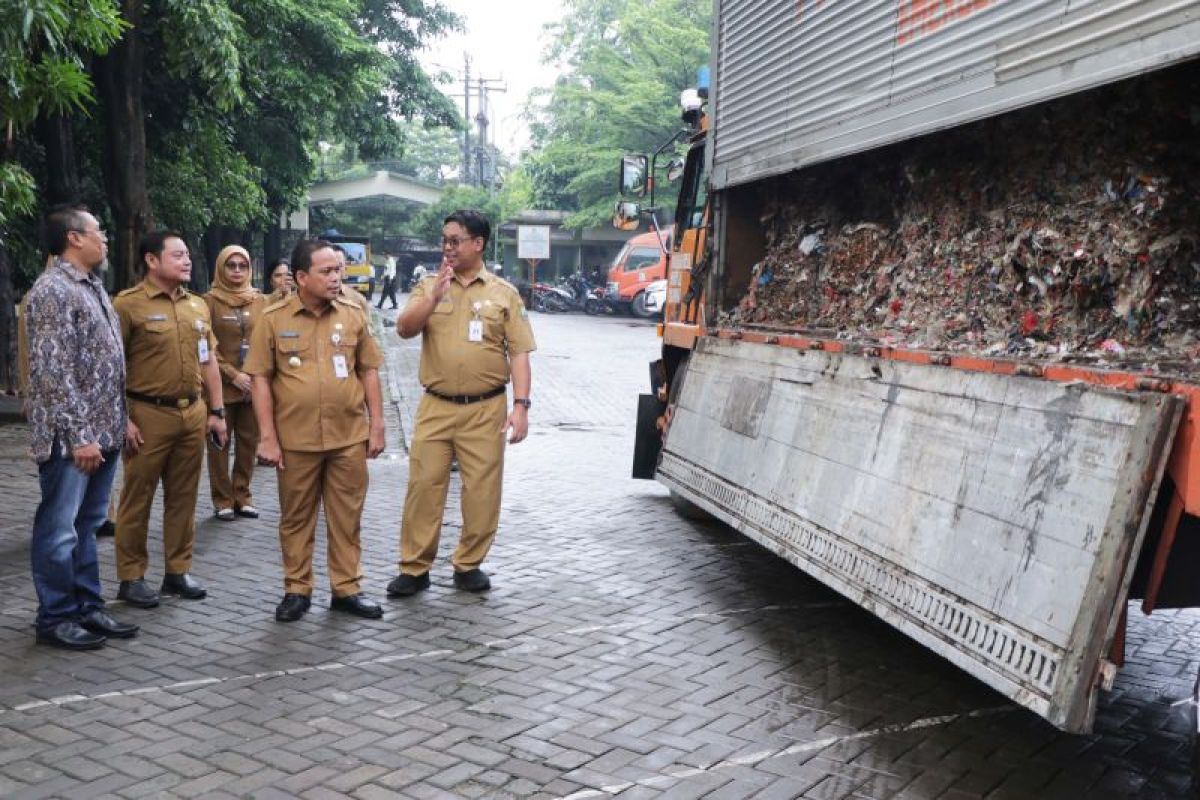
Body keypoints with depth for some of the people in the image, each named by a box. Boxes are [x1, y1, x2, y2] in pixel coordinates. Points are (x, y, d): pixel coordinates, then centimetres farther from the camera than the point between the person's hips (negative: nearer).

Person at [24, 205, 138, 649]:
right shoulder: (52, 290, -14)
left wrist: (115, 424, 16)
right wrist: (78, 436, -21)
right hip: (70, 438, -9)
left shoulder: (92, 286, 14)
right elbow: (53, 371, -19)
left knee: (86, 526, 16)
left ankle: (86, 607, 25)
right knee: (59, 528, 1)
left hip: (103, 432, 9)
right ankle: (55, 619, 11)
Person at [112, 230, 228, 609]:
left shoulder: (197, 305, 12)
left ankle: (178, 570, 23)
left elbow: (208, 362, 17)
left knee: (183, 496, 12)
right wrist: (122, 419, -14)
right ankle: (131, 576, 12)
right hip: (148, 414, -6)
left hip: (192, 413, 6)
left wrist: (217, 411, 12)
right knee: (137, 498, 2)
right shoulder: (128, 304, -7)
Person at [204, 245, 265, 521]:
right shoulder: (210, 301, -2)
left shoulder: (258, 299, 9)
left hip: (254, 384, 3)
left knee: (249, 442, 7)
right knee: (219, 444, 3)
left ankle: (242, 496, 18)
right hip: (222, 384, -3)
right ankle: (223, 500, 12)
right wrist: (233, 375, -12)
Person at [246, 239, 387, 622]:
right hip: (296, 440, -1)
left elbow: (368, 372, 9)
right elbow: (261, 379, -2)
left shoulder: (353, 315, 4)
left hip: (349, 437, 2)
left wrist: (376, 426, 5)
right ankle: (297, 590, 22)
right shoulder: (273, 319, -2)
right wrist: (268, 437, -6)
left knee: (346, 517, 9)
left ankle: (347, 588, 21)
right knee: (296, 518, 9)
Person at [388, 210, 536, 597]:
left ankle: (468, 565, 21)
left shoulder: (504, 293, 3)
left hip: (485, 409, -1)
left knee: (482, 490, 5)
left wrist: (521, 405, -9)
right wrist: (436, 294, -16)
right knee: (424, 486, 2)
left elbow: (519, 353, 0)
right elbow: (404, 329, -5)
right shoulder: (429, 285, 8)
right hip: (435, 406, 1)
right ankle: (415, 568, 12)